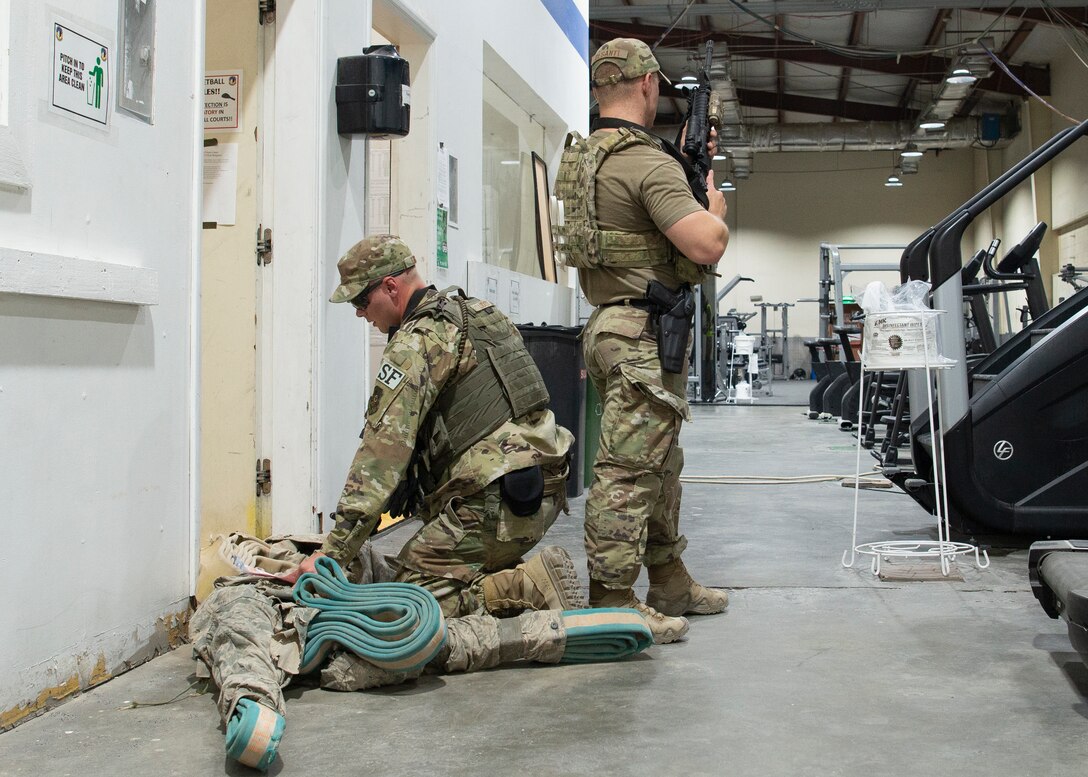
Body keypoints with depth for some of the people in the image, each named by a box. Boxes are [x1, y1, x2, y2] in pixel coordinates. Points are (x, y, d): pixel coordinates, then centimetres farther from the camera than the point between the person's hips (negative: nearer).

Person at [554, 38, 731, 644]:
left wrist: (689, 166, 21)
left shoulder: (584, 158, 14)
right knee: (629, 471, -6)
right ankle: (612, 606, 0)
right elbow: (707, 244, -24)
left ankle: (670, 583, 29)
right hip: (645, 333, -10)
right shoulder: (648, 162, -16)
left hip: (614, 325, 10)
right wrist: (715, 208, -3)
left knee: (661, 464, 18)